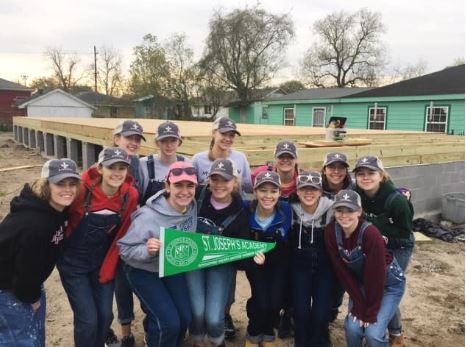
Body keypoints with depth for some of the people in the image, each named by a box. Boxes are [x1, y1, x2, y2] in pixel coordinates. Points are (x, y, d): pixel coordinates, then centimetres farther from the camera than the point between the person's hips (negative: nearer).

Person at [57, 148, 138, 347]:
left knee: (105, 316, 8)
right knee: (88, 320, -3)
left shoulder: (130, 195, -14)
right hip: (73, 262, -3)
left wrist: (111, 263, 5)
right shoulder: (82, 189, -25)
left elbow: (122, 232, 0)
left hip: (103, 262, 3)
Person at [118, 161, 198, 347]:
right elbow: (124, 249, -25)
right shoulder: (149, 216, -32)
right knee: (169, 321, -12)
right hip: (143, 271, -5)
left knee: (185, 317, 4)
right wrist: (146, 250, -41)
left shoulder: (192, 207, -13)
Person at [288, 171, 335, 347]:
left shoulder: (331, 209, -14)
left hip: (325, 267, -1)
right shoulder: (291, 210, -9)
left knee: (321, 313, -6)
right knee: (301, 311, -6)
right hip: (300, 267, 1)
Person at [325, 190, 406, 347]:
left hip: (389, 284, -4)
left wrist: (370, 312, -19)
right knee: (352, 327, -10)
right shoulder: (331, 232, -19)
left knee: (373, 332, -15)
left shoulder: (370, 233, -33)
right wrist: (359, 305, -12)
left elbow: (376, 275, -26)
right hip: (361, 283, 4)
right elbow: (342, 271, -12)